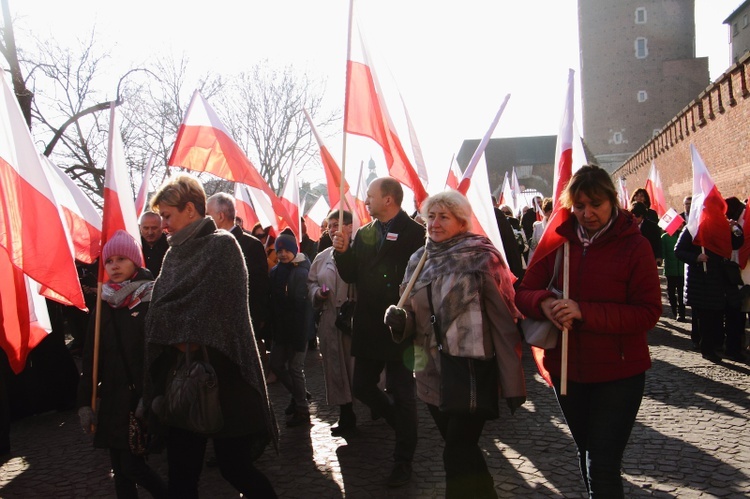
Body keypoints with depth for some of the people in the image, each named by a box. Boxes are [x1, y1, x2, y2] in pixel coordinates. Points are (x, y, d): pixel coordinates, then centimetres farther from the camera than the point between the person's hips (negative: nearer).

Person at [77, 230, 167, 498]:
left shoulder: (154, 300, -6)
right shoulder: (104, 305, 9)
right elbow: (90, 357, 10)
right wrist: (85, 402, 5)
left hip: (144, 398, -5)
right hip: (113, 400, 6)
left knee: (132, 466, -8)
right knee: (121, 471, 9)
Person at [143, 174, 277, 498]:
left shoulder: (223, 245, -7)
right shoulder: (174, 252, 14)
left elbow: (218, 307, -15)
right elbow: (159, 310, 9)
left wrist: (191, 341, -7)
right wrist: (177, 343, -6)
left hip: (221, 374, -6)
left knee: (234, 465, 2)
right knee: (181, 472, 8)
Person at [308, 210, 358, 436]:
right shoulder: (323, 256, 13)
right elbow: (311, 281, 20)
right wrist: (317, 292, 1)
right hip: (330, 320, 6)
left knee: (355, 366, 0)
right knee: (336, 366, 9)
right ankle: (346, 415, 22)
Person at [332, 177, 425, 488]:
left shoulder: (415, 234, -11)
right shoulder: (364, 234, 10)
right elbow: (350, 276, 8)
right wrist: (342, 251, -8)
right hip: (368, 328, 7)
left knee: (402, 394, 3)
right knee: (362, 386, 13)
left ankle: (403, 461, 19)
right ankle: (402, 425, 38)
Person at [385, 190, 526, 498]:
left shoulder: (481, 257, -10)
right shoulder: (419, 260, 7)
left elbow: (504, 322, -13)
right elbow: (413, 319, 14)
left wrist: (513, 384, -16)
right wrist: (399, 320, -11)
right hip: (432, 374, 6)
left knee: (459, 455, -7)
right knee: (459, 450, 17)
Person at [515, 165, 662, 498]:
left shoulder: (634, 246, -10)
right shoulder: (558, 242, 0)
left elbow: (648, 312, -16)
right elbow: (524, 293, 2)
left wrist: (585, 312, -27)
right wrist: (544, 303, -22)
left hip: (618, 374, -4)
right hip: (567, 370, 4)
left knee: (602, 468, -5)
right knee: (587, 454, 22)